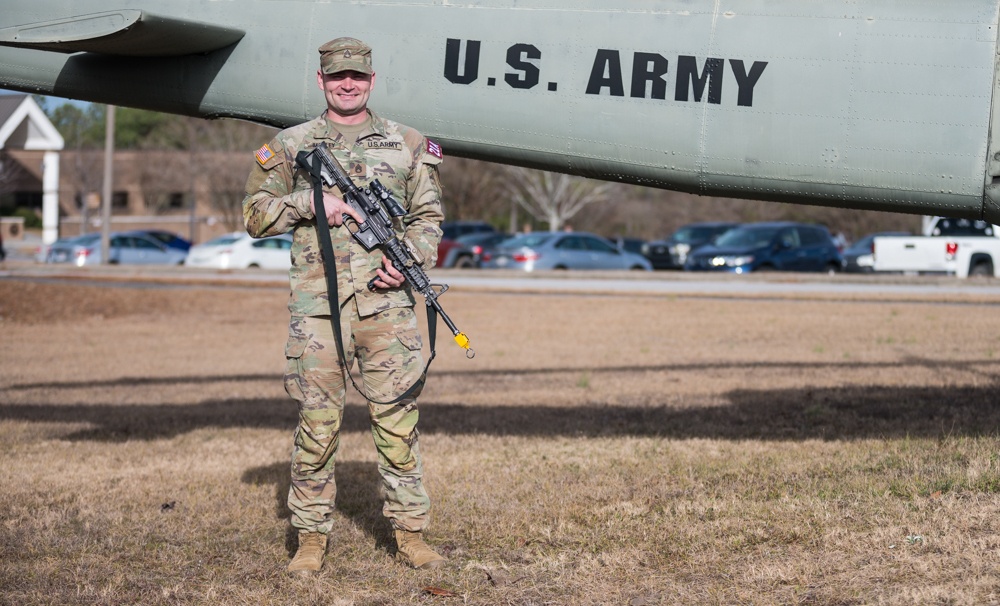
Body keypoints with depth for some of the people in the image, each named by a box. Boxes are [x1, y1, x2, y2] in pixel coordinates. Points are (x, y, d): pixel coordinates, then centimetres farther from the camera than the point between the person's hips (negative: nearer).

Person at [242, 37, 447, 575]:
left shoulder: (407, 144, 12)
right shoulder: (291, 145, 9)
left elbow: (428, 216, 13)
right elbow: (255, 215, 9)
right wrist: (311, 200, -7)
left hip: (387, 305, 1)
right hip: (317, 308, -1)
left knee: (398, 421, 3)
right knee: (316, 426, 1)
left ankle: (410, 534, 13)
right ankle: (311, 539, 11)